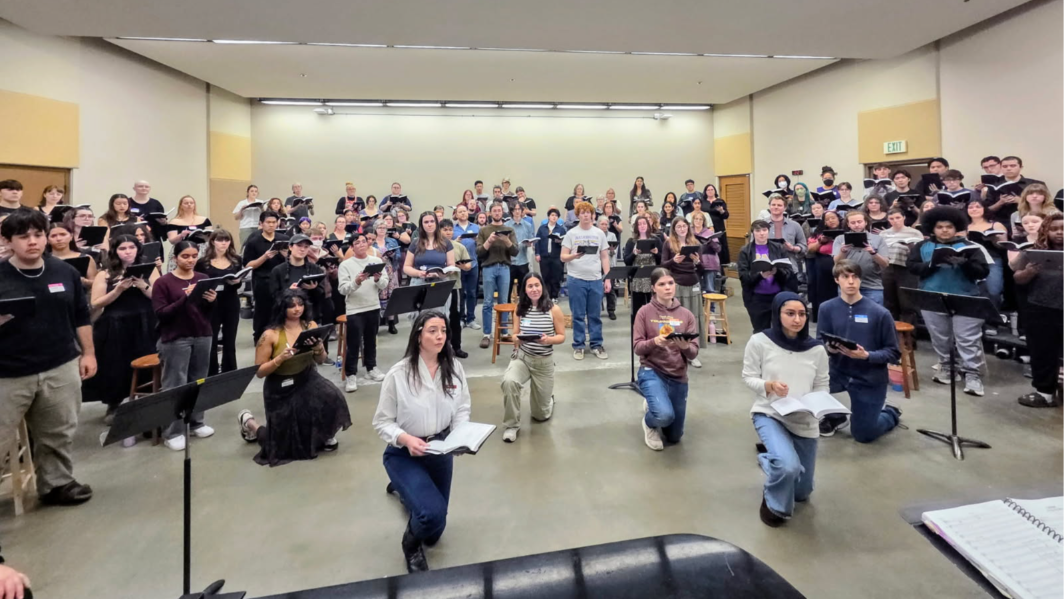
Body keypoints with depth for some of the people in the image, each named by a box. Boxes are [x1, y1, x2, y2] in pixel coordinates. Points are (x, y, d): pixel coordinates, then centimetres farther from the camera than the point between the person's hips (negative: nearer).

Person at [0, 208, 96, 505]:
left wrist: (88, 353, 9)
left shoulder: (65, 271, 3)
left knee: (59, 434, 14)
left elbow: (81, 316, 11)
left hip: (61, 368, 3)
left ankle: (57, 484, 32)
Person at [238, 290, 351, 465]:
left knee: (331, 397, -31)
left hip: (307, 379, 3)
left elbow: (321, 361, 1)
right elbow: (259, 372, -12)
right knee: (286, 446, 5)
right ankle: (249, 421, 34)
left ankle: (325, 436, 1)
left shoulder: (311, 326, -6)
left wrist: (319, 349, -21)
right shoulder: (270, 335, -16)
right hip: (280, 389, -3)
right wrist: (280, 359, -28)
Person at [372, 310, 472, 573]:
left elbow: (462, 410, -1)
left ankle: (407, 491, 51)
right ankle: (411, 544, 11)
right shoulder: (398, 374, -20)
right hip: (404, 455, -4)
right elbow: (382, 422, -13)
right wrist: (406, 439, -31)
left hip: (441, 451, 4)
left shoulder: (454, 368, -12)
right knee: (432, 513, -28)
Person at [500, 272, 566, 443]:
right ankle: (511, 425, -12)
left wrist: (548, 339, -25)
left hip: (544, 361, -1)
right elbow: (515, 335, 6)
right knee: (508, 382, -34)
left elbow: (562, 336, -4)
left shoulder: (553, 309, -10)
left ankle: (548, 398, 48)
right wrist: (517, 338, -18)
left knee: (541, 415, 9)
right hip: (521, 357, 1)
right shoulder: (520, 309, -3)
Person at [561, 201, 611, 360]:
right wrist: (573, 256, -21)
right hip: (576, 279, -2)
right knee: (578, 315, 5)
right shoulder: (571, 233, 2)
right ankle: (578, 346, 15)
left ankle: (597, 345, 18)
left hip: (596, 280, 2)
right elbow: (563, 257, 0)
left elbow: (605, 257, 10)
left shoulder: (600, 233, 8)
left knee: (595, 315, 9)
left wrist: (607, 279, 3)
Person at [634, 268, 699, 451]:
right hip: (651, 372, -3)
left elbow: (693, 354, -3)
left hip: (678, 377, 4)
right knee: (665, 415, -31)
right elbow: (638, 347, -9)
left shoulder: (686, 314, 1)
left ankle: (654, 406, 43)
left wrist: (685, 347, -26)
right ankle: (649, 423, 7)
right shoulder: (645, 312, -5)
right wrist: (654, 342, -29)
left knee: (674, 436, 13)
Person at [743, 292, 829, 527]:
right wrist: (769, 386, -24)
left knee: (802, 493, 15)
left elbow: (822, 386, 5)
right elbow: (748, 378, -5)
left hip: (805, 421, 4)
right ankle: (773, 504, 4)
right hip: (769, 414, -3)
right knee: (788, 465, -32)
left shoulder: (817, 349, -5)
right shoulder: (759, 341, -12)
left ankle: (771, 459, 48)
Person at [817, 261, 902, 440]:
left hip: (870, 380, -2)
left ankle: (891, 413, 41)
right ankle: (834, 417, 7)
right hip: (839, 372, 2)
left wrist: (866, 355, -25)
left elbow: (894, 353, -9)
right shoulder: (827, 308, -7)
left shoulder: (879, 313, -13)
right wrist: (828, 348, -24)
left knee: (864, 435, 5)